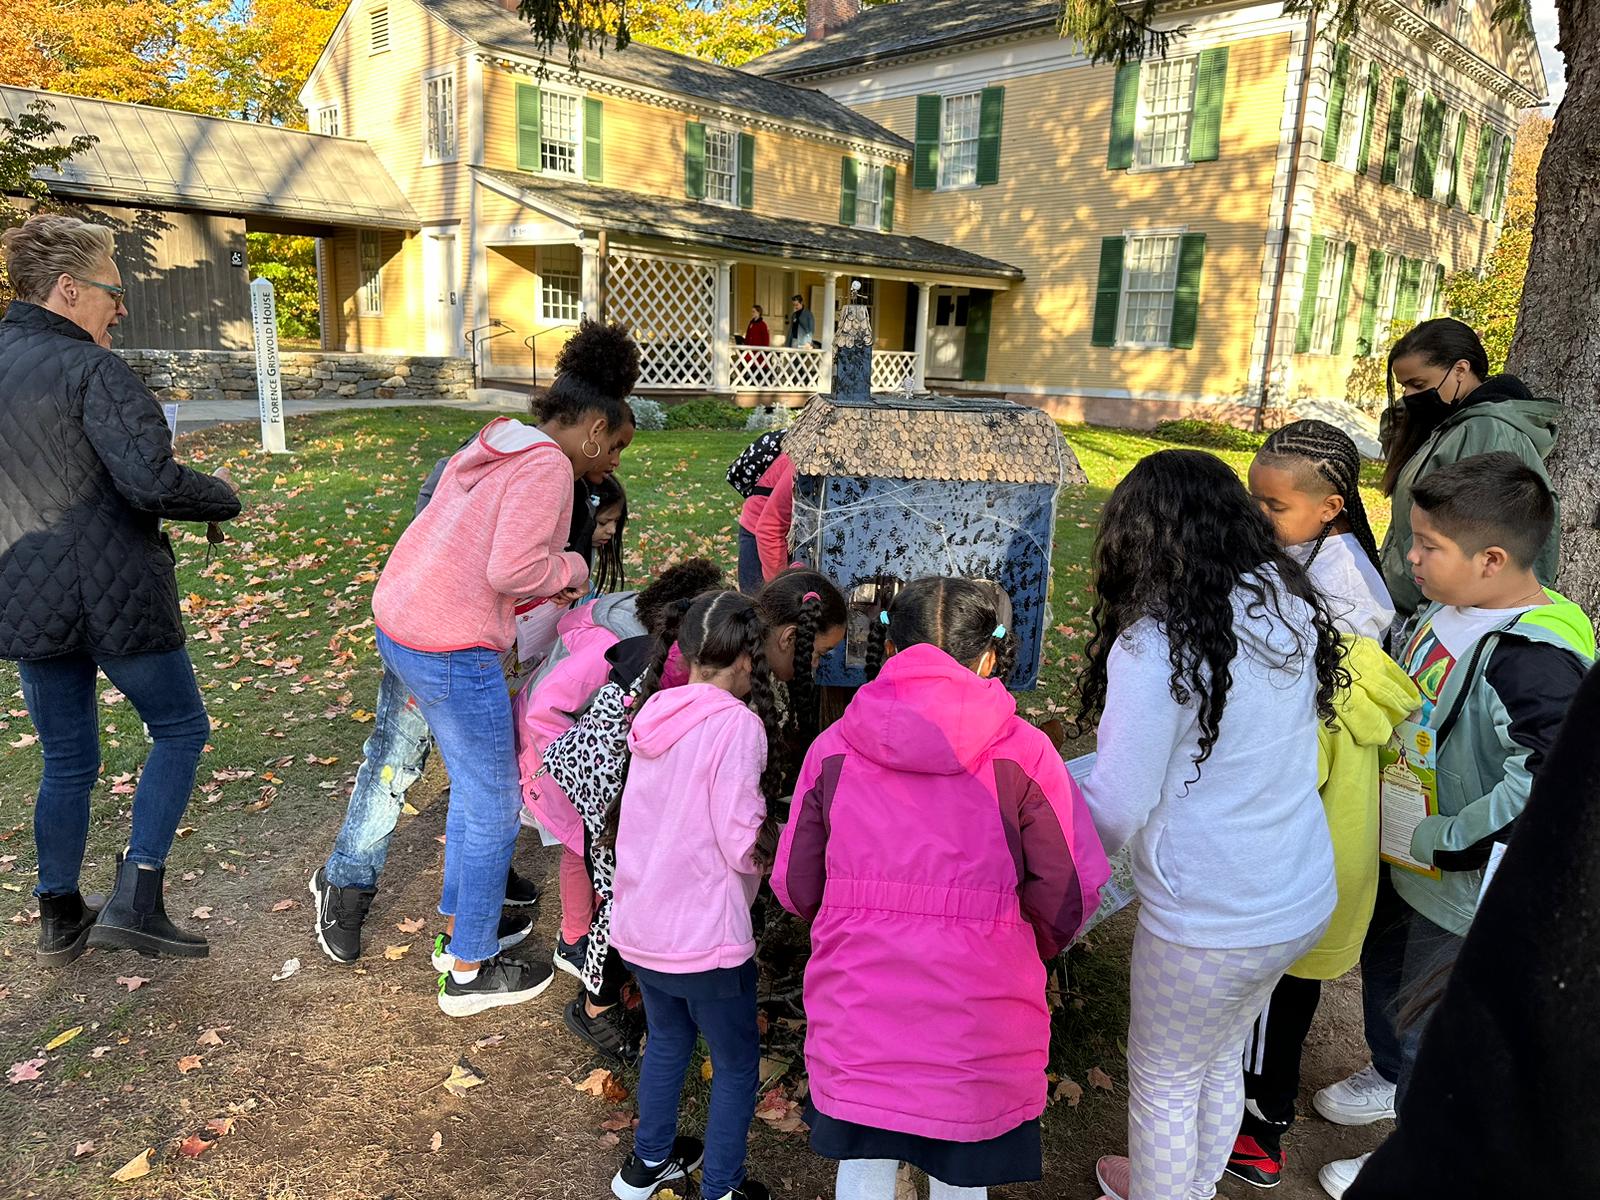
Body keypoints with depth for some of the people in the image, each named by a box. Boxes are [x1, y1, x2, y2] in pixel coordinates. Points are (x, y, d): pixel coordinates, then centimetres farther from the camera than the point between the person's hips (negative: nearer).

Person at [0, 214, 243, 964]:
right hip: (116, 599, -7)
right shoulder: (91, 371, -15)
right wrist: (225, 496, -7)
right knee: (179, 729, 12)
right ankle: (135, 904, 7)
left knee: (66, 761, 18)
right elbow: (151, 482, -25)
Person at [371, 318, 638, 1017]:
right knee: (495, 807, 6)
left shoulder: (498, 448, 15)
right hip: (450, 647, -10)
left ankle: (458, 925, 40)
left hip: (398, 620, 10)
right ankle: (471, 972, 21)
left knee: (474, 788, 24)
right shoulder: (547, 466, -14)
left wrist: (553, 591, 14)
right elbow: (514, 569, -22)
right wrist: (572, 569, -4)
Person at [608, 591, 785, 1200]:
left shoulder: (656, 712, 1)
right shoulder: (737, 724, -20)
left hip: (639, 926, 7)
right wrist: (776, 840, -1)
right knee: (737, 1063, 16)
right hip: (703, 937, -7)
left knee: (667, 1039, 29)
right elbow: (744, 845, -22)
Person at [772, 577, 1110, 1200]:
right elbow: (1072, 892, -7)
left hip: (857, 1008, 2)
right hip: (975, 1020, -1)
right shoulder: (1023, 753, -11)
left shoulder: (833, 749, -5)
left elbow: (794, 888, 1)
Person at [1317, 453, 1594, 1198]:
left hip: (1465, 890, -8)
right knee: (1384, 969, 30)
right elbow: (1406, 691, 13)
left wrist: (1446, 842, -27)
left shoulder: (1536, 661, -31)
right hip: (1404, 857, 9)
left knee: (1430, 1028, 12)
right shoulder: (1451, 607, -4)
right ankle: (1390, 1076, 57)